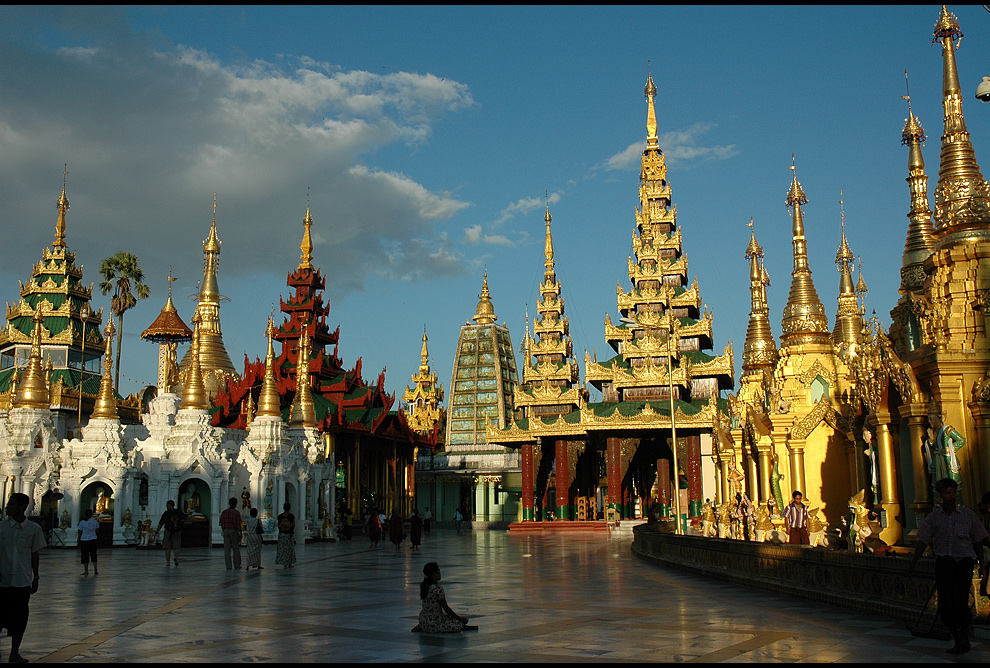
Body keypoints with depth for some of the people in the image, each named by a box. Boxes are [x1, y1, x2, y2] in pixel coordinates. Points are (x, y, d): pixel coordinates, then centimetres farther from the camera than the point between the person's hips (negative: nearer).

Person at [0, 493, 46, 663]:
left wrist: (36, 577, 8)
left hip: (23, 581, 0)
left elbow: (34, 555, 8)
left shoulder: (33, 529, 1)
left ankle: (14, 653, 15)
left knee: (20, 617, 4)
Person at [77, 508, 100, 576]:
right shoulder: (95, 521, -3)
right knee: (93, 555, 11)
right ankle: (95, 570, 10)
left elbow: (80, 532, -3)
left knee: (85, 555, 4)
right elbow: (97, 528, 12)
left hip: (84, 540, -2)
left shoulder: (82, 522, -8)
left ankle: (86, 571, 6)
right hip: (93, 539, 2)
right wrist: (98, 522, 26)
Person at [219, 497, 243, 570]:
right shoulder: (236, 512, -10)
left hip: (226, 531, 4)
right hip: (234, 531, -4)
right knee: (236, 549, 8)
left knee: (227, 550, 4)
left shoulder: (224, 512, 5)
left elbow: (221, 523, 8)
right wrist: (240, 534, -5)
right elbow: (238, 524, -12)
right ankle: (237, 566, 12)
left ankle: (228, 566, 3)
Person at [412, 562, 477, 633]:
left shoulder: (424, 586, 6)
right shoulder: (437, 588, -19)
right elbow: (446, 608, -12)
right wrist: (460, 618, -3)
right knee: (461, 623, -3)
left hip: (423, 621, 9)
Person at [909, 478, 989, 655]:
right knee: (945, 606, -2)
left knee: (960, 602, -16)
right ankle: (957, 641, 17)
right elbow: (923, 541, 5)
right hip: (943, 562, 1)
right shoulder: (932, 518, 6)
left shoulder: (968, 515, 5)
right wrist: (913, 562, -2)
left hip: (964, 562, -1)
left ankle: (964, 633, 11)